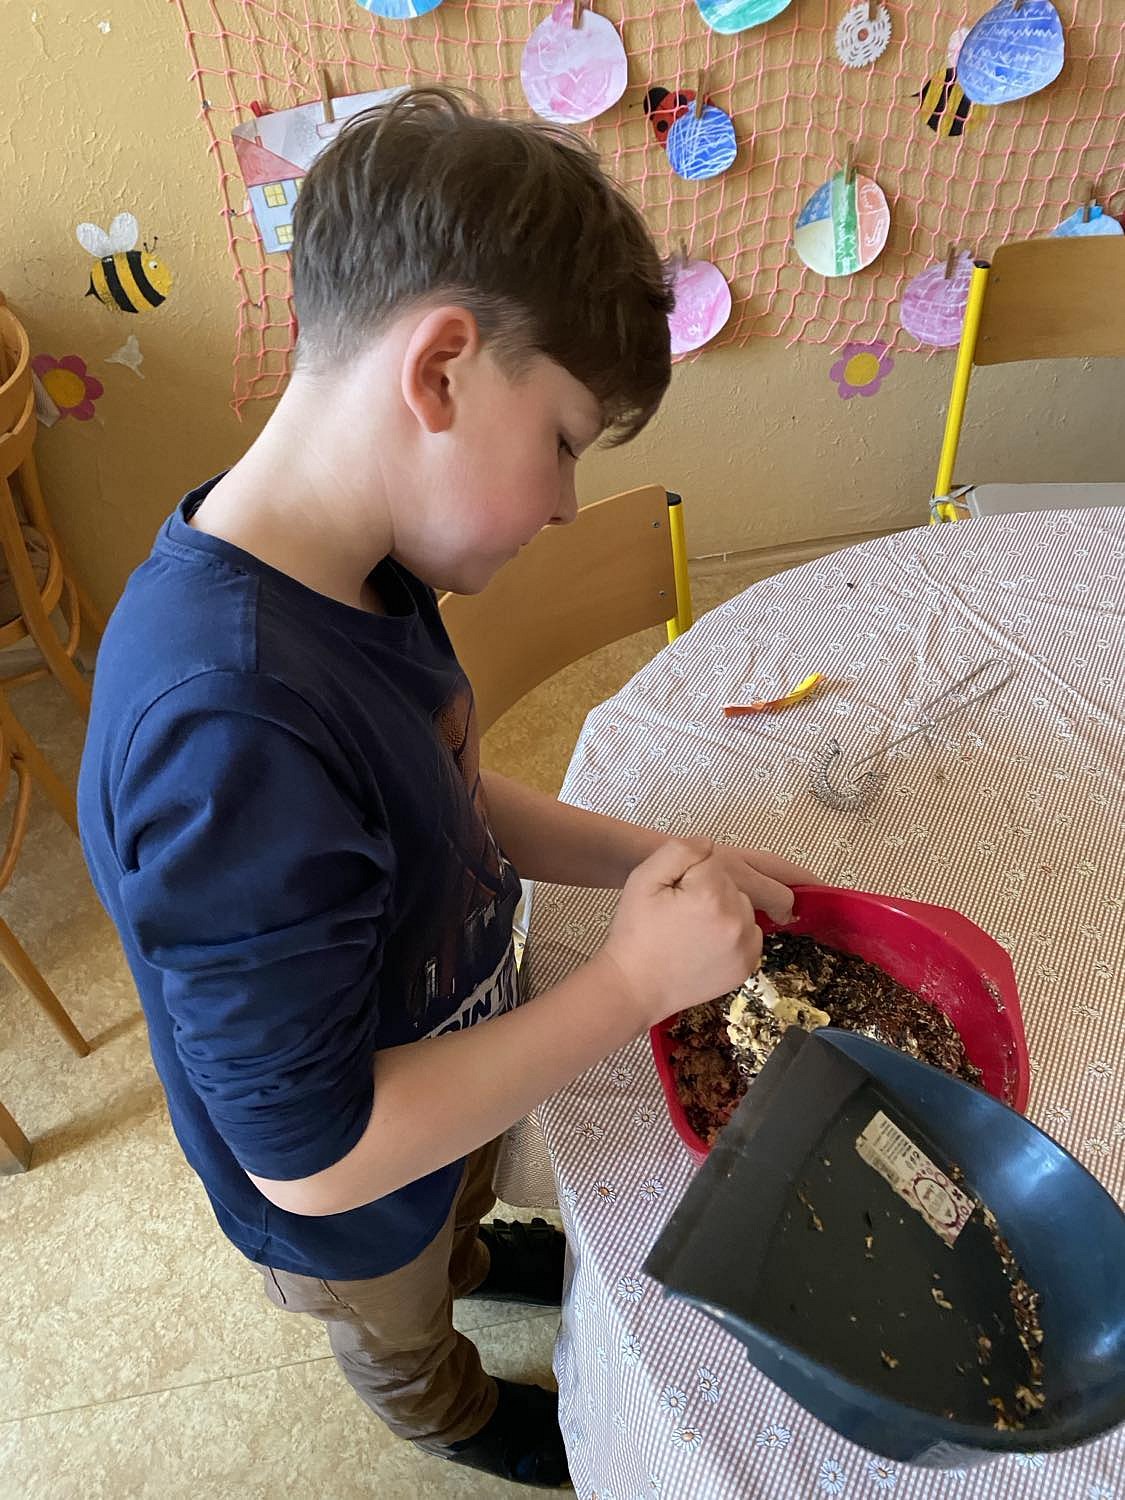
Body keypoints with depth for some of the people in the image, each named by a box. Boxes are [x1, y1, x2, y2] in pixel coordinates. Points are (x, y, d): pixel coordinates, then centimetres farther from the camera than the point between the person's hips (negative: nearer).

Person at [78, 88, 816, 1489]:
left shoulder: (359, 573, -16)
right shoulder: (231, 730, -46)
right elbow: (311, 1155, -36)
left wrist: (643, 857, -13)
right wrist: (633, 980, -32)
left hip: (442, 1066, 6)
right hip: (349, 1200, -5)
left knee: (459, 1208, 41)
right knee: (400, 1338, 33)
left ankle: (466, 1257, 74)